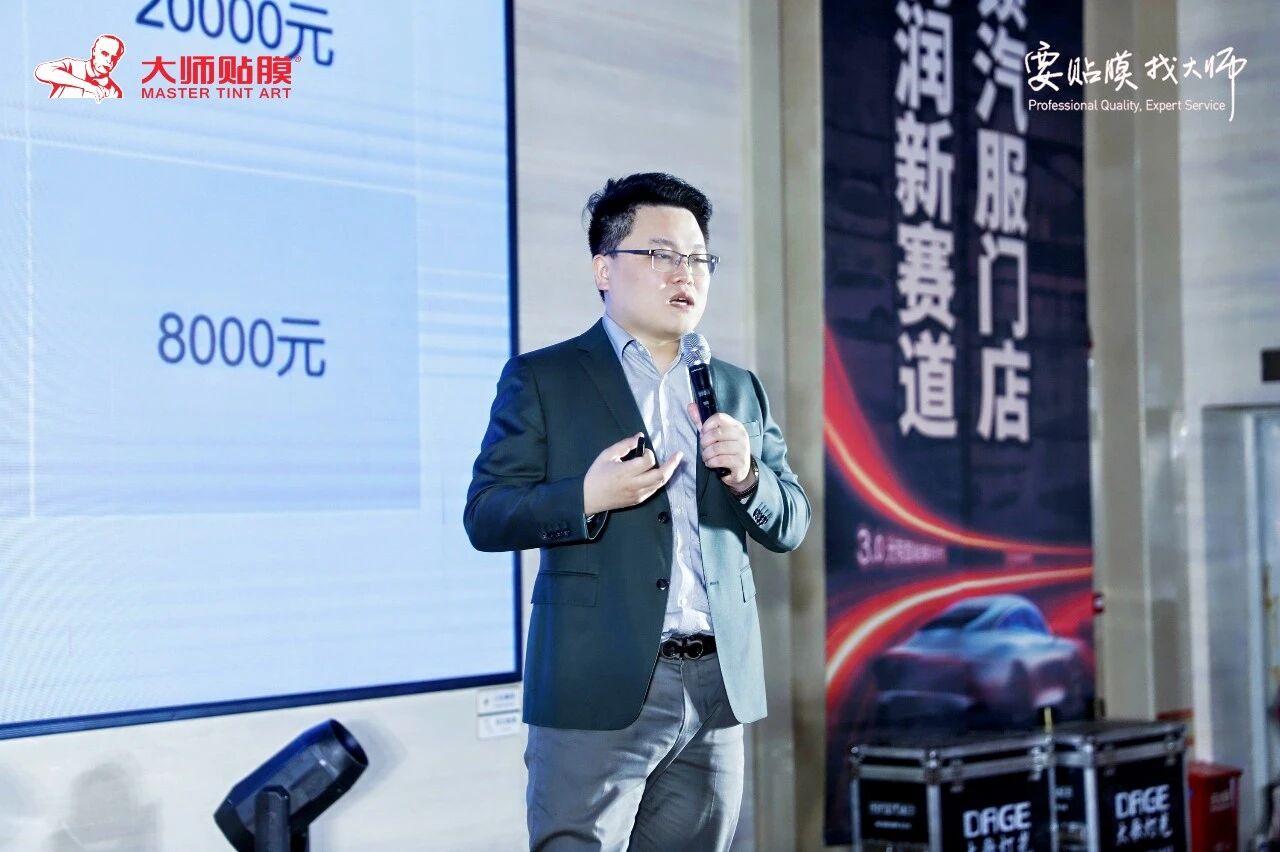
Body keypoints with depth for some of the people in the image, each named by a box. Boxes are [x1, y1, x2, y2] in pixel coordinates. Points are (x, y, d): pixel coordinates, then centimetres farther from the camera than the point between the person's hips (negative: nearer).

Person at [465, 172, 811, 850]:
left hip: (717, 690, 4)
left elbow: (790, 527, 15)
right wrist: (587, 498, -19)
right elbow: (484, 516, -3)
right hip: (600, 693, -4)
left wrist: (747, 477, -6)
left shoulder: (740, 390, 16)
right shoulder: (541, 380, 3)